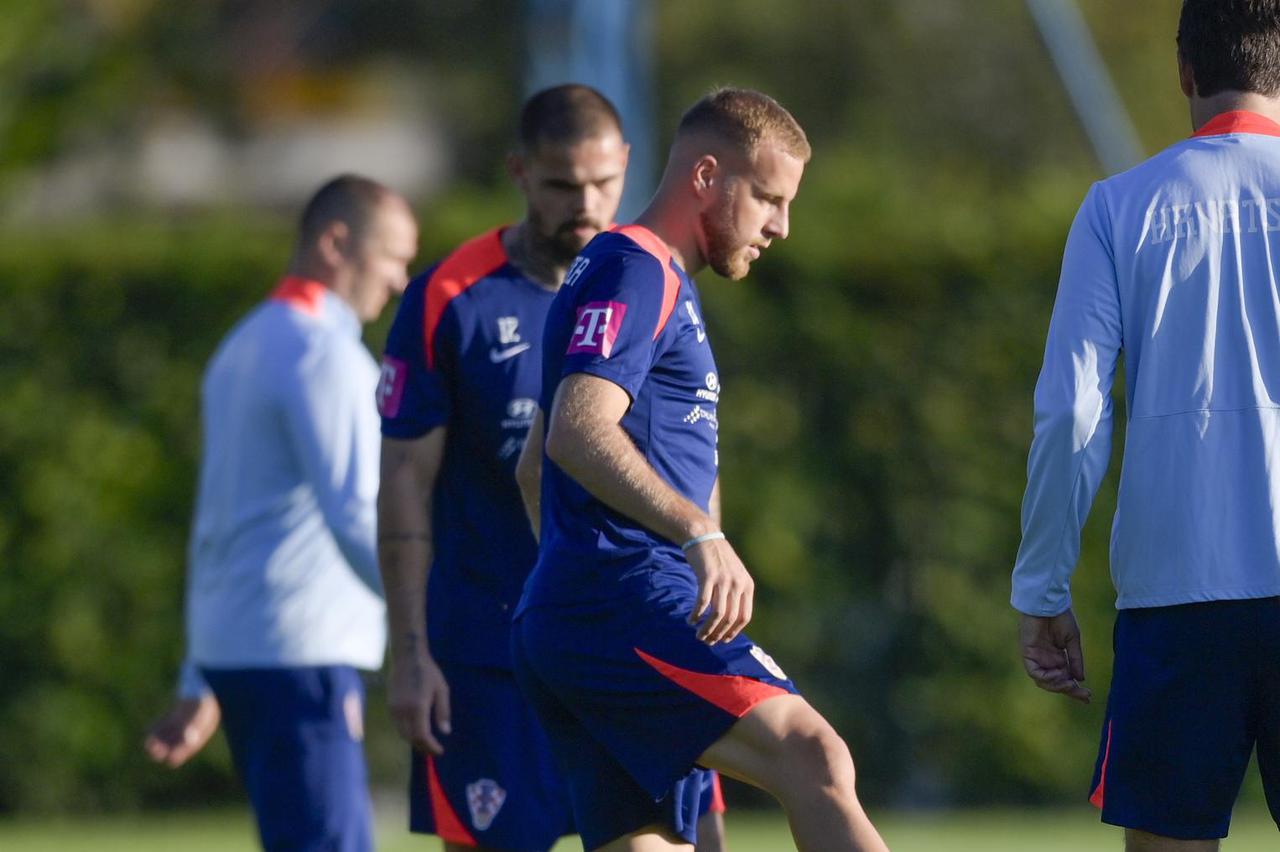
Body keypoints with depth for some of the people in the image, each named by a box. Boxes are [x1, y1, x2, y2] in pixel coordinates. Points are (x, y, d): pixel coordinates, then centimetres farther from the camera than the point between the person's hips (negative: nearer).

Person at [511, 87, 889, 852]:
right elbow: (578, 432, -22)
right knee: (815, 761, -24)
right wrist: (699, 532, -32)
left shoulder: (661, 284, 27)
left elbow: (536, 466, 35)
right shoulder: (634, 272, -6)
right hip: (626, 606, -11)